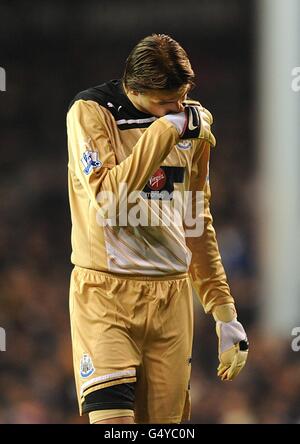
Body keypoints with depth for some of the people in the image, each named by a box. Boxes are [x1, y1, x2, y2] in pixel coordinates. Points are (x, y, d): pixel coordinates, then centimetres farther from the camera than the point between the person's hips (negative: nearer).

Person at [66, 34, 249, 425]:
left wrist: (224, 310, 19)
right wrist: (165, 129, -18)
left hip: (172, 296, 5)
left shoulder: (192, 126, 11)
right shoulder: (90, 112, -5)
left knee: (166, 419, 0)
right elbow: (107, 199, -20)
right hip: (106, 292, -5)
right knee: (112, 418, -19)